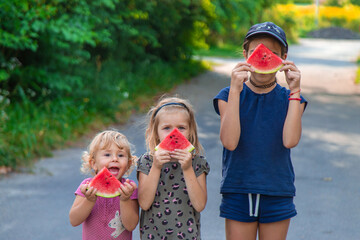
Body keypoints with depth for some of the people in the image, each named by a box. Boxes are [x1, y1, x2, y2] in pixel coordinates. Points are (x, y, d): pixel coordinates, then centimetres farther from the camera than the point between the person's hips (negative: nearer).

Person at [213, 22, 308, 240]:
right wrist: (235, 90, -22)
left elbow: (290, 140, -17)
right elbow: (229, 142, -18)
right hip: (237, 195, -1)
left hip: (278, 197, 1)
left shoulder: (289, 98, 1)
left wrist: (295, 91, -18)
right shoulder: (228, 96, -2)